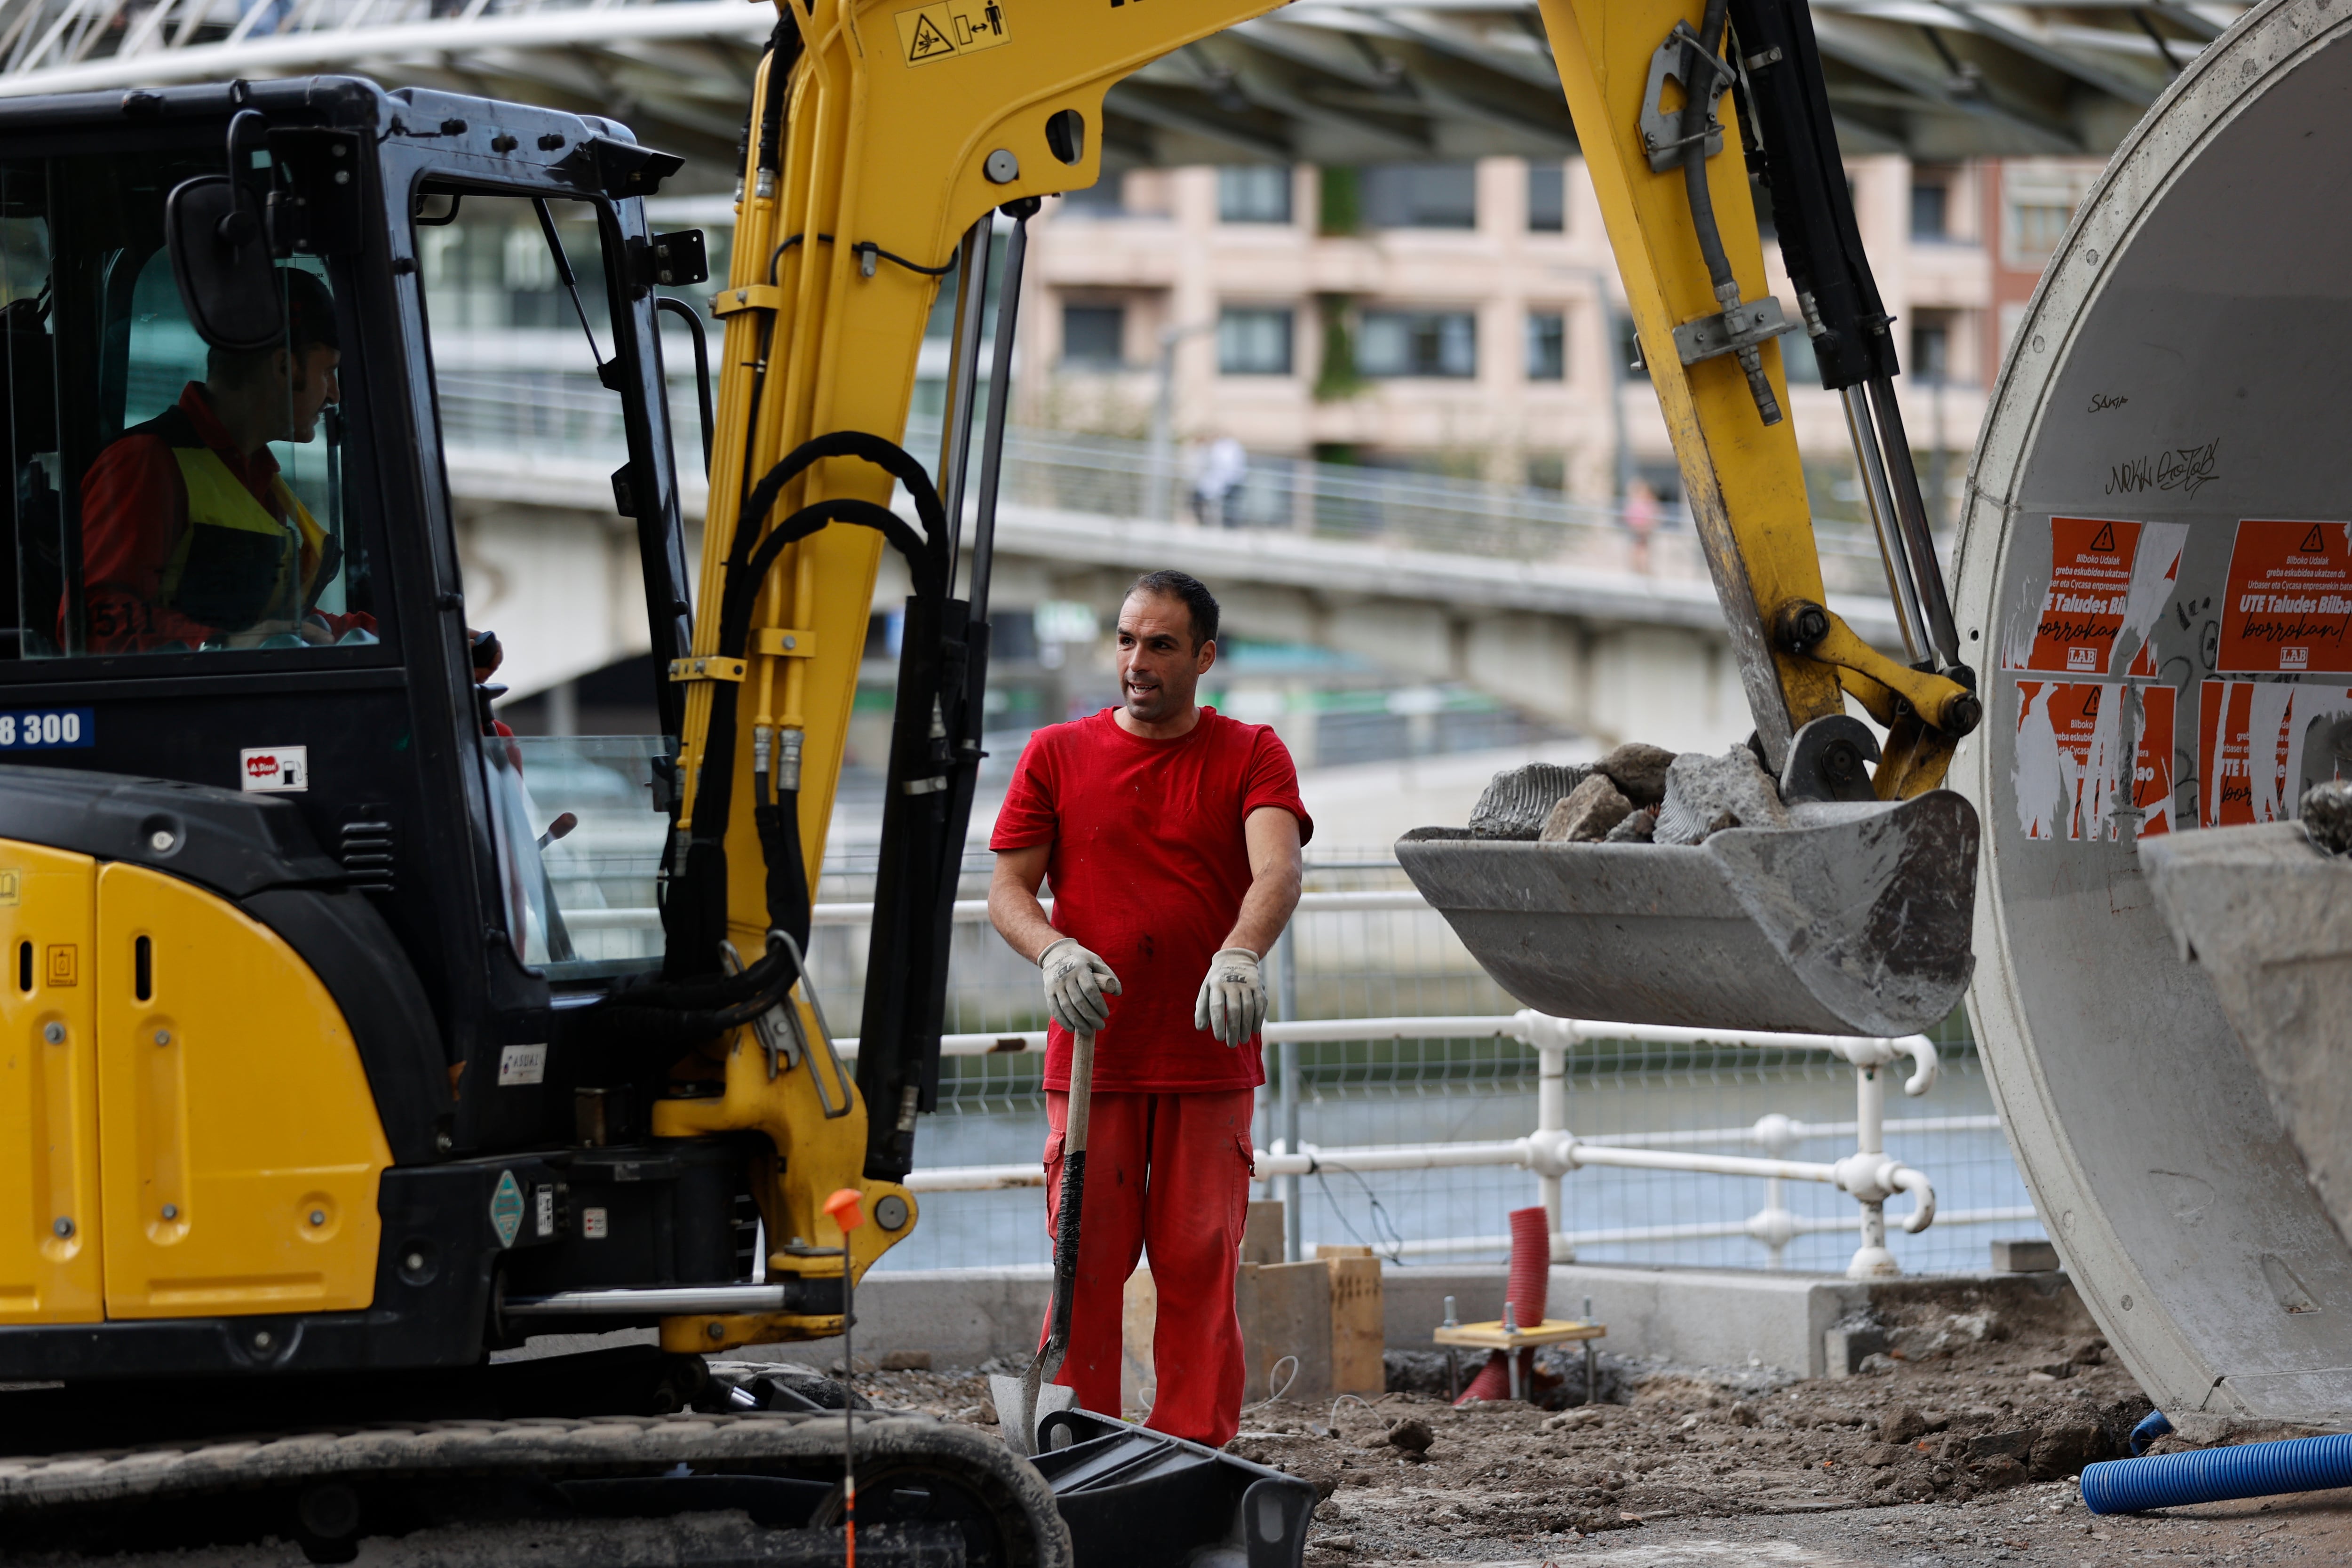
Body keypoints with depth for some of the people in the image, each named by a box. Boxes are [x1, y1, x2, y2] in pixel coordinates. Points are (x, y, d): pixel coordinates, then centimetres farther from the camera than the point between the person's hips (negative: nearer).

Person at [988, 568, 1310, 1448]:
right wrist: (1055, 952, -16)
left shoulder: (1250, 756, 5)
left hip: (1209, 1062, -1)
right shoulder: (1057, 755, 9)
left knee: (1201, 1269, -2)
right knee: (1086, 1264, -2)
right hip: (1090, 1059, 1)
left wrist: (1238, 956, -31)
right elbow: (1006, 890, 6)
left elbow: (1277, 871, -11)